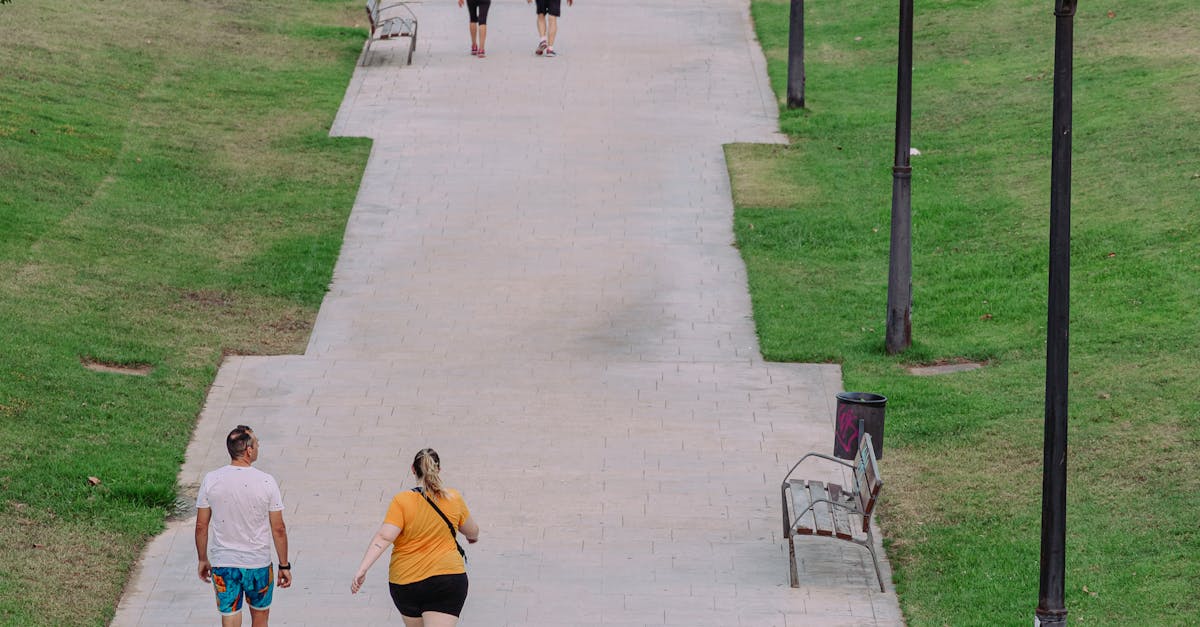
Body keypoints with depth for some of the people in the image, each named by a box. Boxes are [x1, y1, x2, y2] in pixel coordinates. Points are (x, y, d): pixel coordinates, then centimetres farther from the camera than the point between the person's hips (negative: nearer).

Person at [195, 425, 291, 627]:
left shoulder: (211, 480, -8)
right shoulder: (266, 482, -13)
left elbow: (201, 526, 0)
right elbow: (278, 529, -7)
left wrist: (203, 560, 14)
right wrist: (284, 565, 4)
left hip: (223, 565, 1)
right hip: (258, 564, -1)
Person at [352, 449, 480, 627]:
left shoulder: (401, 501, -8)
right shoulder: (454, 499, 1)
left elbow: (383, 538, -18)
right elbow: (473, 531, 19)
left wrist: (362, 570, -19)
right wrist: (473, 537, 42)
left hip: (405, 583, 0)